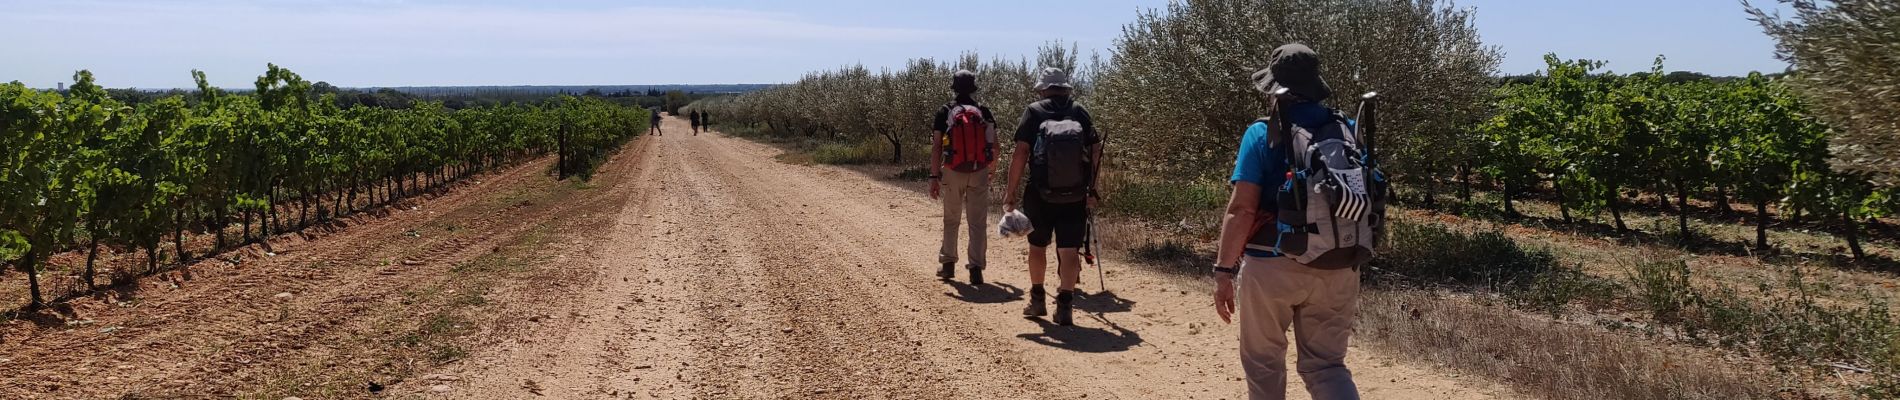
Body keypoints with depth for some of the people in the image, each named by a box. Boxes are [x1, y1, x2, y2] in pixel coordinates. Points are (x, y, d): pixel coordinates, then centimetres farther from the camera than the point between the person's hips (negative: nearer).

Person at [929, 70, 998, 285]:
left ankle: (948, 264, 20)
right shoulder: (984, 112, 3)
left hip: (953, 173, 0)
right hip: (979, 173, 0)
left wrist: (934, 176, -3)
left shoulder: (944, 112, -1)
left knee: (951, 219, 15)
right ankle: (976, 268, -3)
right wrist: (991, 169, 21)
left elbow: (936, 147, -6)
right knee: (978, 222, 3)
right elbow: (994, 146, 5)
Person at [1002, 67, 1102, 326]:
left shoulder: (1034, 112, -1)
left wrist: (1011, 192, -6)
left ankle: (1037, 300, 26)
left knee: (1037, 246, 16)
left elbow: (1020, 153, -9)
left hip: (1040, 194, -1)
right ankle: (1065, 305, -5)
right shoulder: (1080, 112, 6)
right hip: (1075, 196, 1)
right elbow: (1096, 152, 4)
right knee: (1069, 250, 2)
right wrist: (1092, 190, 12)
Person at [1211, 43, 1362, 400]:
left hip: (1272, 266, -4)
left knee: (1264, 362, 16)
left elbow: (1241, 209, -15)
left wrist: (1224, 271, -9)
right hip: (1336, 268, 4)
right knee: (1326, 365, 12)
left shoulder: (1262, 135, -10)